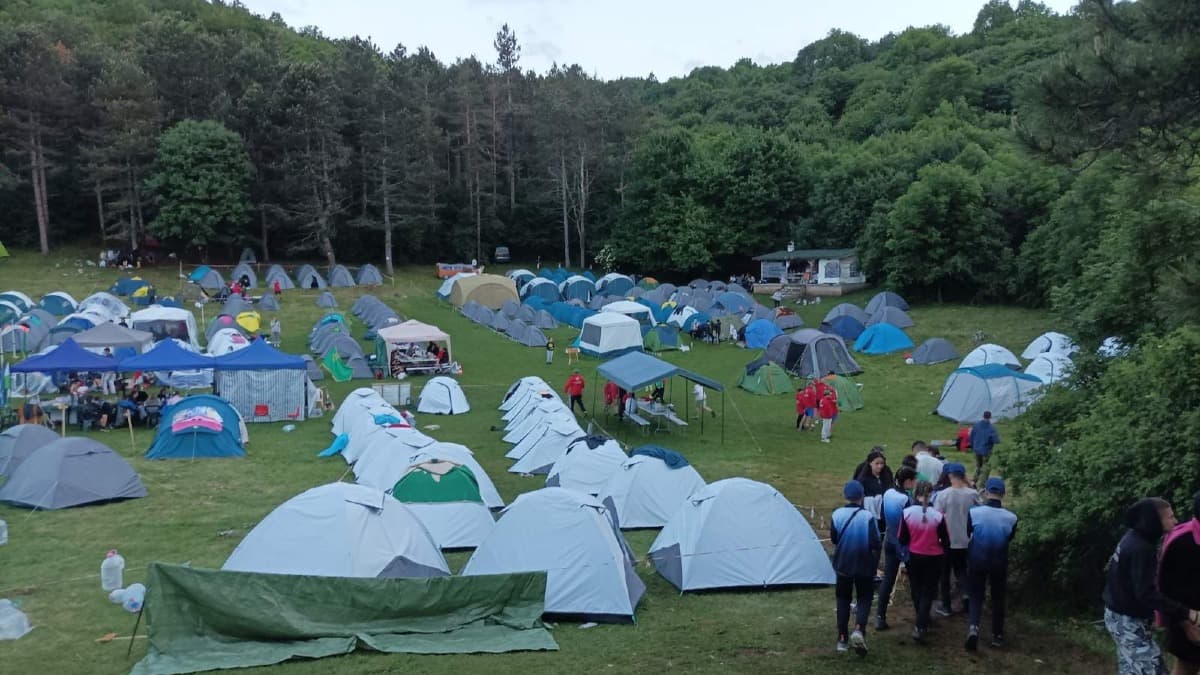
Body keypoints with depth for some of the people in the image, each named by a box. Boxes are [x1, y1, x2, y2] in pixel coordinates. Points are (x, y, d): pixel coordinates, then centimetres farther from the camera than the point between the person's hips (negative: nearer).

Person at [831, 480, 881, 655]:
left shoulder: (837, 515, -8)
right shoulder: (868, 517, -15)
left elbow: (833, 539, 2)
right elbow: (875, 543, -14)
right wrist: (875, 564, 0)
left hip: (843, 565, 2)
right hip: (864, 566, -2)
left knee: (843, 599, 16)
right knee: (864, 598, 12)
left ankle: (842, 638, 14)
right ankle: (859, 630, -13)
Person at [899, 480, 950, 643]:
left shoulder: (906, 513, -16)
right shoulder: (937, 515, -19)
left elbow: (902, 539, -7)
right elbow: (946, 541, -8)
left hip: (913, 557, 2)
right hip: (933, 558, -2)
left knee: (916, 590, 21)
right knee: (928, 592, 9)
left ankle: (922, 622, 37)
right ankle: (920, 627, -1)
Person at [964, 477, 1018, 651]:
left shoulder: (974, 512, -16)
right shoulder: (1011, 517, -14)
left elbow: (967, 533, 1)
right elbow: (1010, 537, 5)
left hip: (977, 560, -1)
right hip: (999, 563, 1)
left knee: (975, 596, 9)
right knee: (998, 598, 17)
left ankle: (973, 626, -14)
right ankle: (997, 635, 25)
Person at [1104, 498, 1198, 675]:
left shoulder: (1133, 539, 5)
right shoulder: (1141, 548, -25)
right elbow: (1146, 593, -29)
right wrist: (1186, 613, -28)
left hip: (1120, 613, 10)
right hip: (1128, 620, -10)